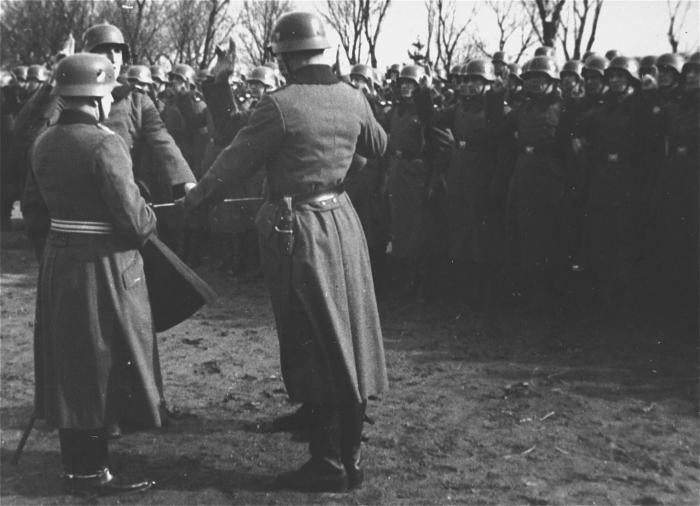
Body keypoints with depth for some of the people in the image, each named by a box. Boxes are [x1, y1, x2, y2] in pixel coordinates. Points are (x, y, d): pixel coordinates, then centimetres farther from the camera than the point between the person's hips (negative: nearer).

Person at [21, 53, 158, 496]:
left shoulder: (45, 143, 6)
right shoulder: (104, 144, -18)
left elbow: (34, 212, 12)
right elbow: (133, 217, -21)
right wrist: (150, 224, -1)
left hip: (58, 261, 8)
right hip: (104, 267, -8)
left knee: (70, 367, 15)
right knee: (103, 365, 3)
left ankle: (76, 465, 26)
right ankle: (92, 473, 11)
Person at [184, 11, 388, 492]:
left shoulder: (280, 105, -17)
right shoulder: (352, 98, 2)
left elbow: (235, 162, -9)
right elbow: (377, 145, 21)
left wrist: (195, 199, 6)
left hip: (297, 229, -6)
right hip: (342, 219, 6)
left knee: (314, 342, 1)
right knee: (346, 335, 14)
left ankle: (330, 463, 7)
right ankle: (350, 451, 27)